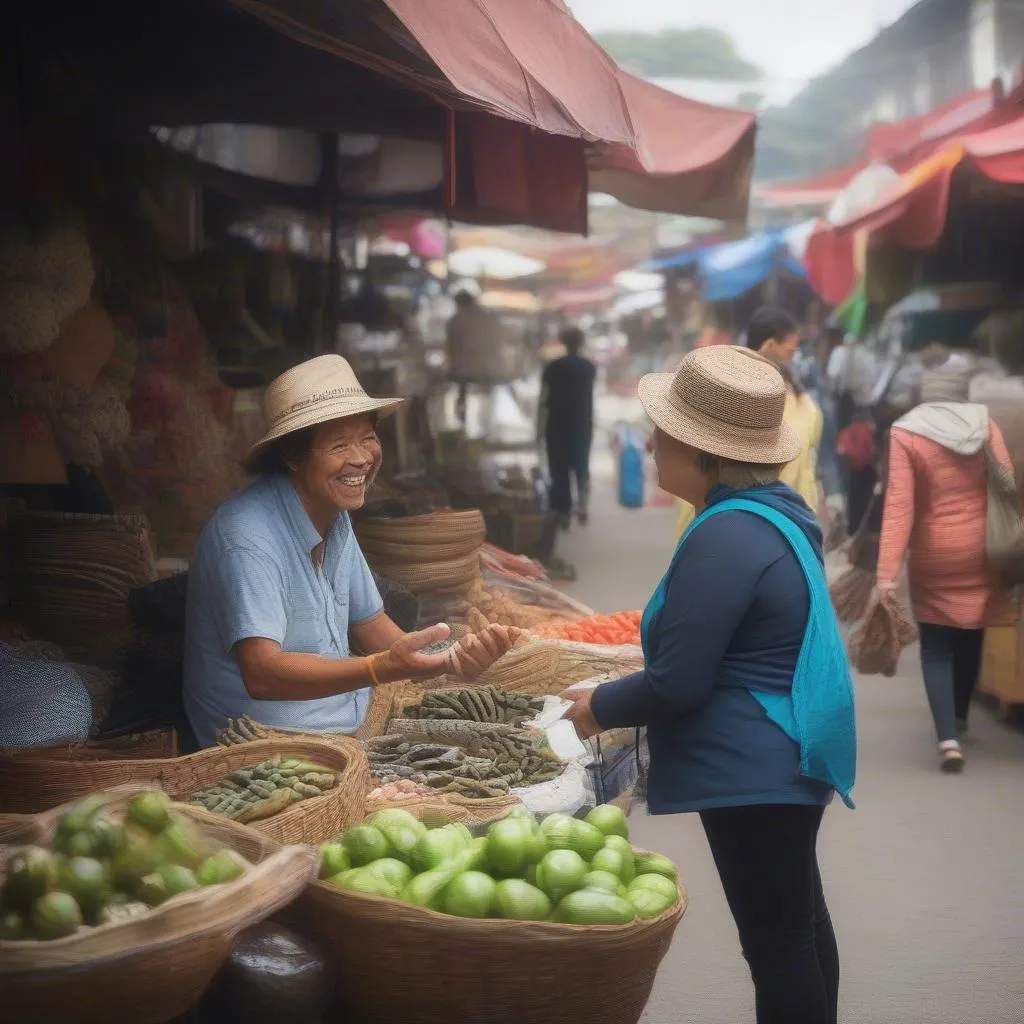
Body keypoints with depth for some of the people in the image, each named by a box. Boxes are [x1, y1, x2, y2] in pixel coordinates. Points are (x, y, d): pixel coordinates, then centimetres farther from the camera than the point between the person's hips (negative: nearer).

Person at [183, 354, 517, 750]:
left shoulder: (334, 516, 7)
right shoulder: (247, 538, -22)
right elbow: (262, 674, -31)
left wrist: (452, 658, -7)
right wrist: (384, 668, -42)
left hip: (346, 737, 9)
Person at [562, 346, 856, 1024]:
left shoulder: (725, 538, -24)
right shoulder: (776, 512, 7)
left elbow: (677, 687, -22)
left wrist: (600, 707, -5)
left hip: (753, 771, -11)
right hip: (790, 757, 11)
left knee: (776, 944, -1)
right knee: (800, 923, 22)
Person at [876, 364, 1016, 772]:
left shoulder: (906, 433, -9)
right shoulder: (985, 423, -2)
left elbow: (899, 504, -16)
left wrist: (888, 570, -18)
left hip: (934, 554, -3)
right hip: (981, 548, 3)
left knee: (935, 646, 4)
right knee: (970, 636, 21)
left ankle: (947, 738, -11)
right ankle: (959, 717, 40)